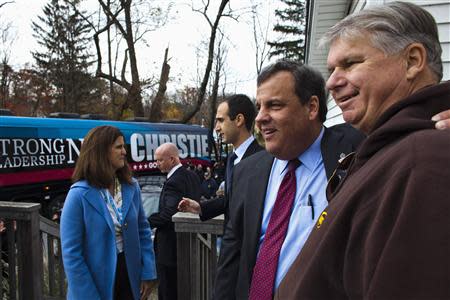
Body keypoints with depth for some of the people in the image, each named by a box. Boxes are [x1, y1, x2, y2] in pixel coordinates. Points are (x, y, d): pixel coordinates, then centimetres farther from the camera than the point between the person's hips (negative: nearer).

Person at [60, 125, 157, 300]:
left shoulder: (131, 187, -1)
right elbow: (71, 253, -15)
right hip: (98, 282, -4)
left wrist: (148, 272, -2)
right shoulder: (79, 195, -16)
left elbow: (142, 230, 5)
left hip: (129, 274, 5)